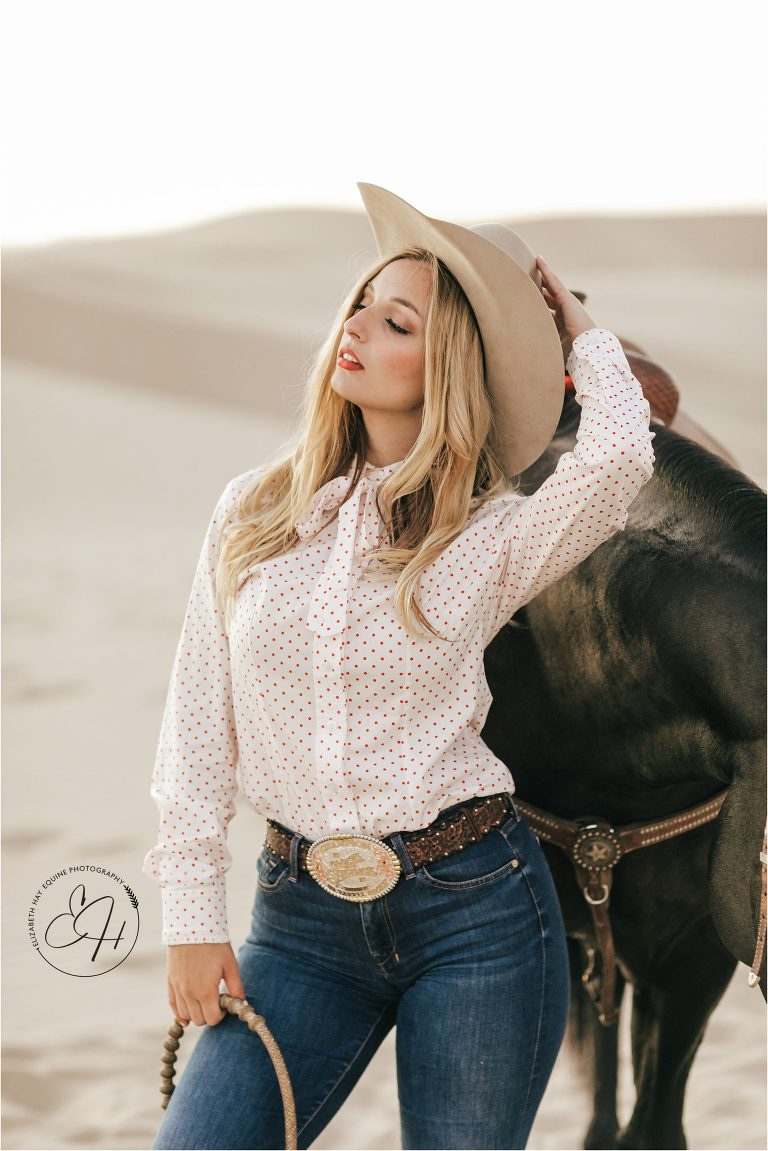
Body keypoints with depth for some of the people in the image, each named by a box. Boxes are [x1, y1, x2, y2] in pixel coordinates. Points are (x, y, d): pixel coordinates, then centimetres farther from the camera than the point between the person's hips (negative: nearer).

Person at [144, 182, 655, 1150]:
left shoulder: (494, 536, -2)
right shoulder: (252, 513, 7)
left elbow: (619, 455, -23)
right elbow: (198, 727, 7)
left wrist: (577, 332, -4)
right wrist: (193, 919, 0)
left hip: (475, 908, -2)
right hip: (303, 919, 2)